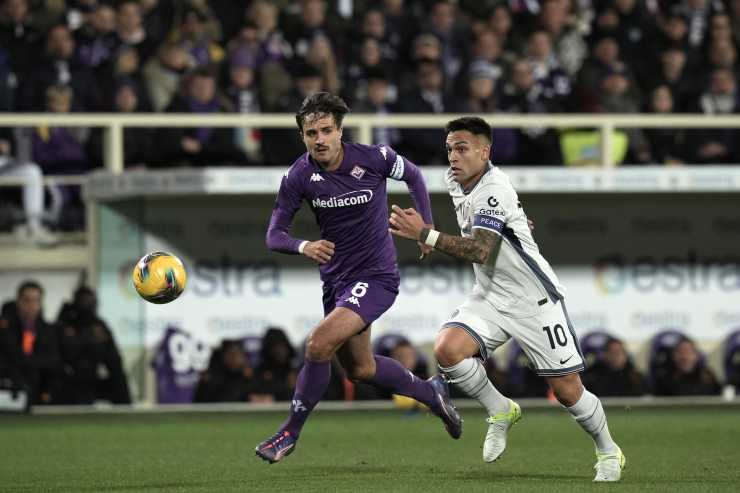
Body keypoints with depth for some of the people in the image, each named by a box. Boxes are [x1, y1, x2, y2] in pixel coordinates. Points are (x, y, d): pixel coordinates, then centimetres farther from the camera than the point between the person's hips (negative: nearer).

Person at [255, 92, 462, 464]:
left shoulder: (373, 158, -16)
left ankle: (290, 433, -5)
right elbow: (274, 234, -10)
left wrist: (427, 227, 1)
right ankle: (431, 393, 45)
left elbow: (413, 175, 5)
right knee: (359, 369, 19)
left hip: (375, 276, -5)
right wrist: (303, 247, -31)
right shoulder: (298, 177, -12)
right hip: (335, 278, 5)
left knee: (318, 344, -22)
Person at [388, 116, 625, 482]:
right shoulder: (455, 181, 2)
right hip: (489, 297, 7)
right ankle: (500, 412, 2)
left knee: (567, 391, -3)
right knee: (447, 349, -21)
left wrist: (425, 235, -40)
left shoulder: (495, 190, -24)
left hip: (533, 298, -7)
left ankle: (608, 452, 23)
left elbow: (479, 250, -35)